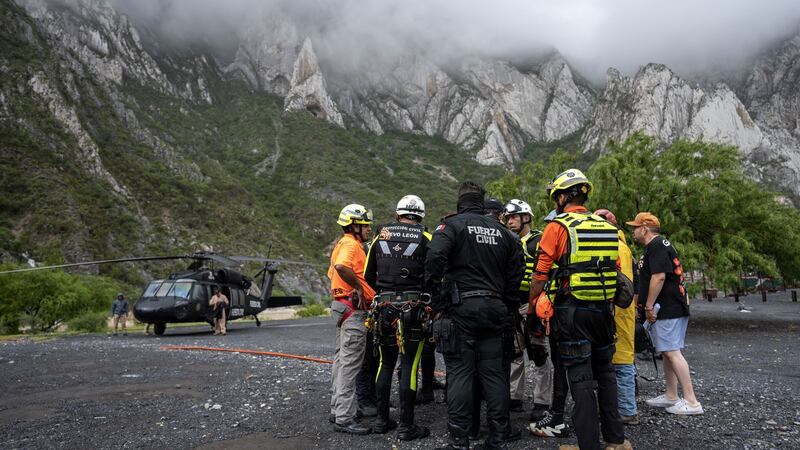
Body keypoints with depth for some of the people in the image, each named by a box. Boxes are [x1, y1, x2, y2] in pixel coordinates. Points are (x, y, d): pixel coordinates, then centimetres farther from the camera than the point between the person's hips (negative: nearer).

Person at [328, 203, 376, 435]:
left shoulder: (341, 244, 19)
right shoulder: (351, 244, -13)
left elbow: (332, 272, 25)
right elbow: (341, 267, -33)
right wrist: (358, 287, -22)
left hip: (342, 305, 11)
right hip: (353, 308, -11)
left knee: (341, 359, 16)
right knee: (350, 363, -8)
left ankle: (337, 409, 26)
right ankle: (345, 418, -4)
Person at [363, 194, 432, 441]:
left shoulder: (381, 236, 8)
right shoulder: (425, 239, -3)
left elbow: (368, 275, 13)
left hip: (384, 307, 4)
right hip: (414, 309, -3)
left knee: (386, 364, 15)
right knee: (409, 366, 2)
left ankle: (382, 420, 23)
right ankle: (406, 425, 8)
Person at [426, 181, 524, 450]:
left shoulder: (451, 225, -2)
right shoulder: (501, 231, 14)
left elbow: (434, 259, -18)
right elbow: (516, 271, 15)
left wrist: (437, 299, -9)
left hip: (461, 308, -5)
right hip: (494, 309, 5)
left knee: (459, 374, -1)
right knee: (494, 374, 10)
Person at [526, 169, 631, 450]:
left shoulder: (558, 227, -9)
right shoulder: (607, 227, 9)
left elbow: (540, 276, -10)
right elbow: (617, 271, 13)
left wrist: (532, 308, 2)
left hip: (572, 310, -6)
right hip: (603, 310, 6)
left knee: (581, 379, 1)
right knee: (604, 373, 18)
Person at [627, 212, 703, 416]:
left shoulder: (656, 246, -13)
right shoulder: (660, 245, 21)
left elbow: (659, 277, -23)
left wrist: (649, 306, -20)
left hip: (667, 310, -11)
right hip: (670, 309, 11)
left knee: (672, 352, -10)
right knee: (667, 352, 14)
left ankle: (691, 402, -8)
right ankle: (671, 396, 22)